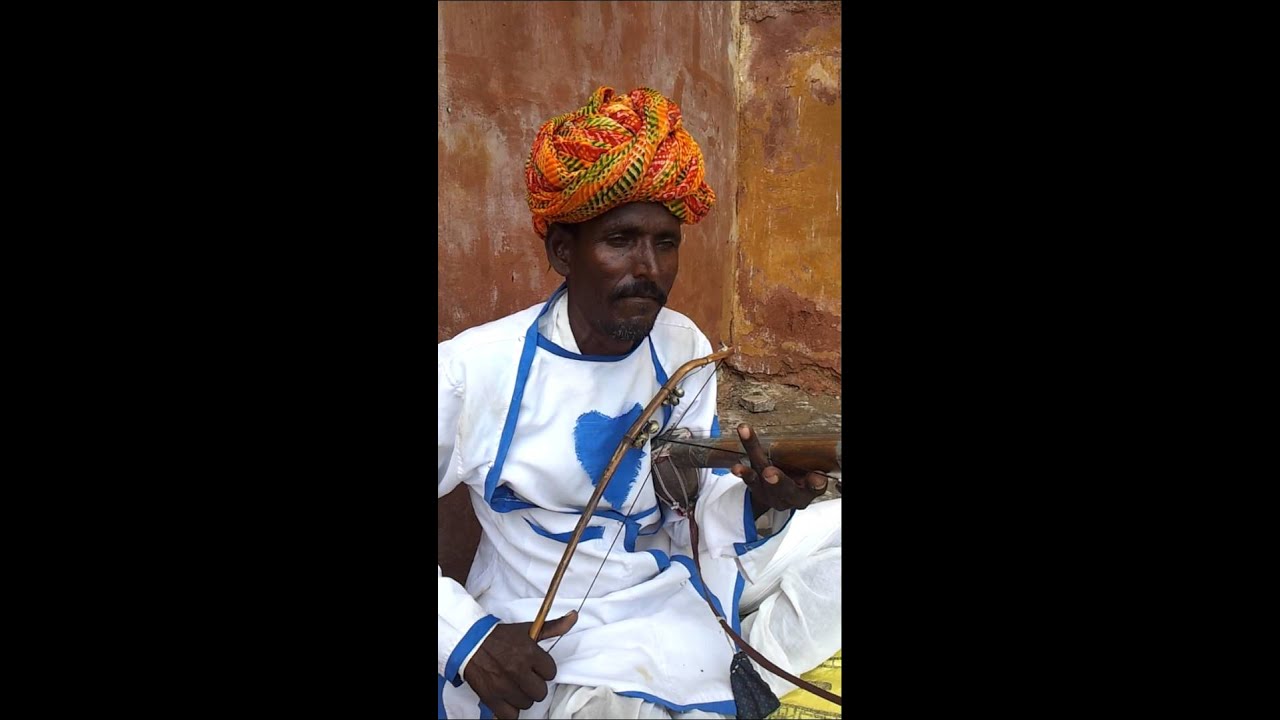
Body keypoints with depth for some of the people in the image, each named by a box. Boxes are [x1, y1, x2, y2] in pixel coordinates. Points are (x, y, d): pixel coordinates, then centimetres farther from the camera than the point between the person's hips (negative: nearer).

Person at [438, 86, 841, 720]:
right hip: (542, 644, -5)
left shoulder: (684, 348, 3)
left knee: (834, 526, -8)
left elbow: (698, 518, 5)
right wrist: (467, 637, -20)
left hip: (674, 591, 6)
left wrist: (757, 500, -16)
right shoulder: (474, 369, -13)